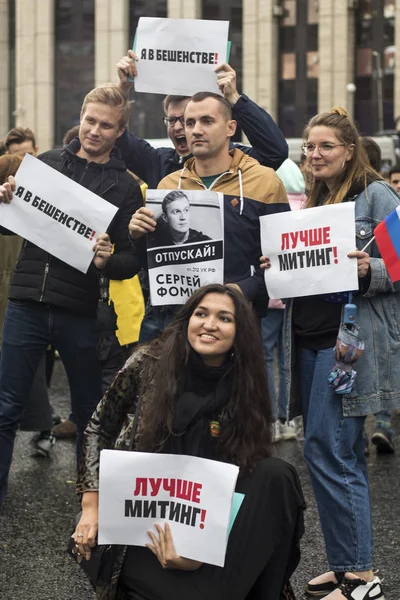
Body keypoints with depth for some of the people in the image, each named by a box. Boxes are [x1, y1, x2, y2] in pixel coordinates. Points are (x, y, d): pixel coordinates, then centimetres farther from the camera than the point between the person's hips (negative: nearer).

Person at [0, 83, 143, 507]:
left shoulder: (125, 187, 3)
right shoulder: (47, 163, 8)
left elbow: (134, 261, 0)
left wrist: (108, 260, -22)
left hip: (82, 313, -1)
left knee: (88, 409, 11)